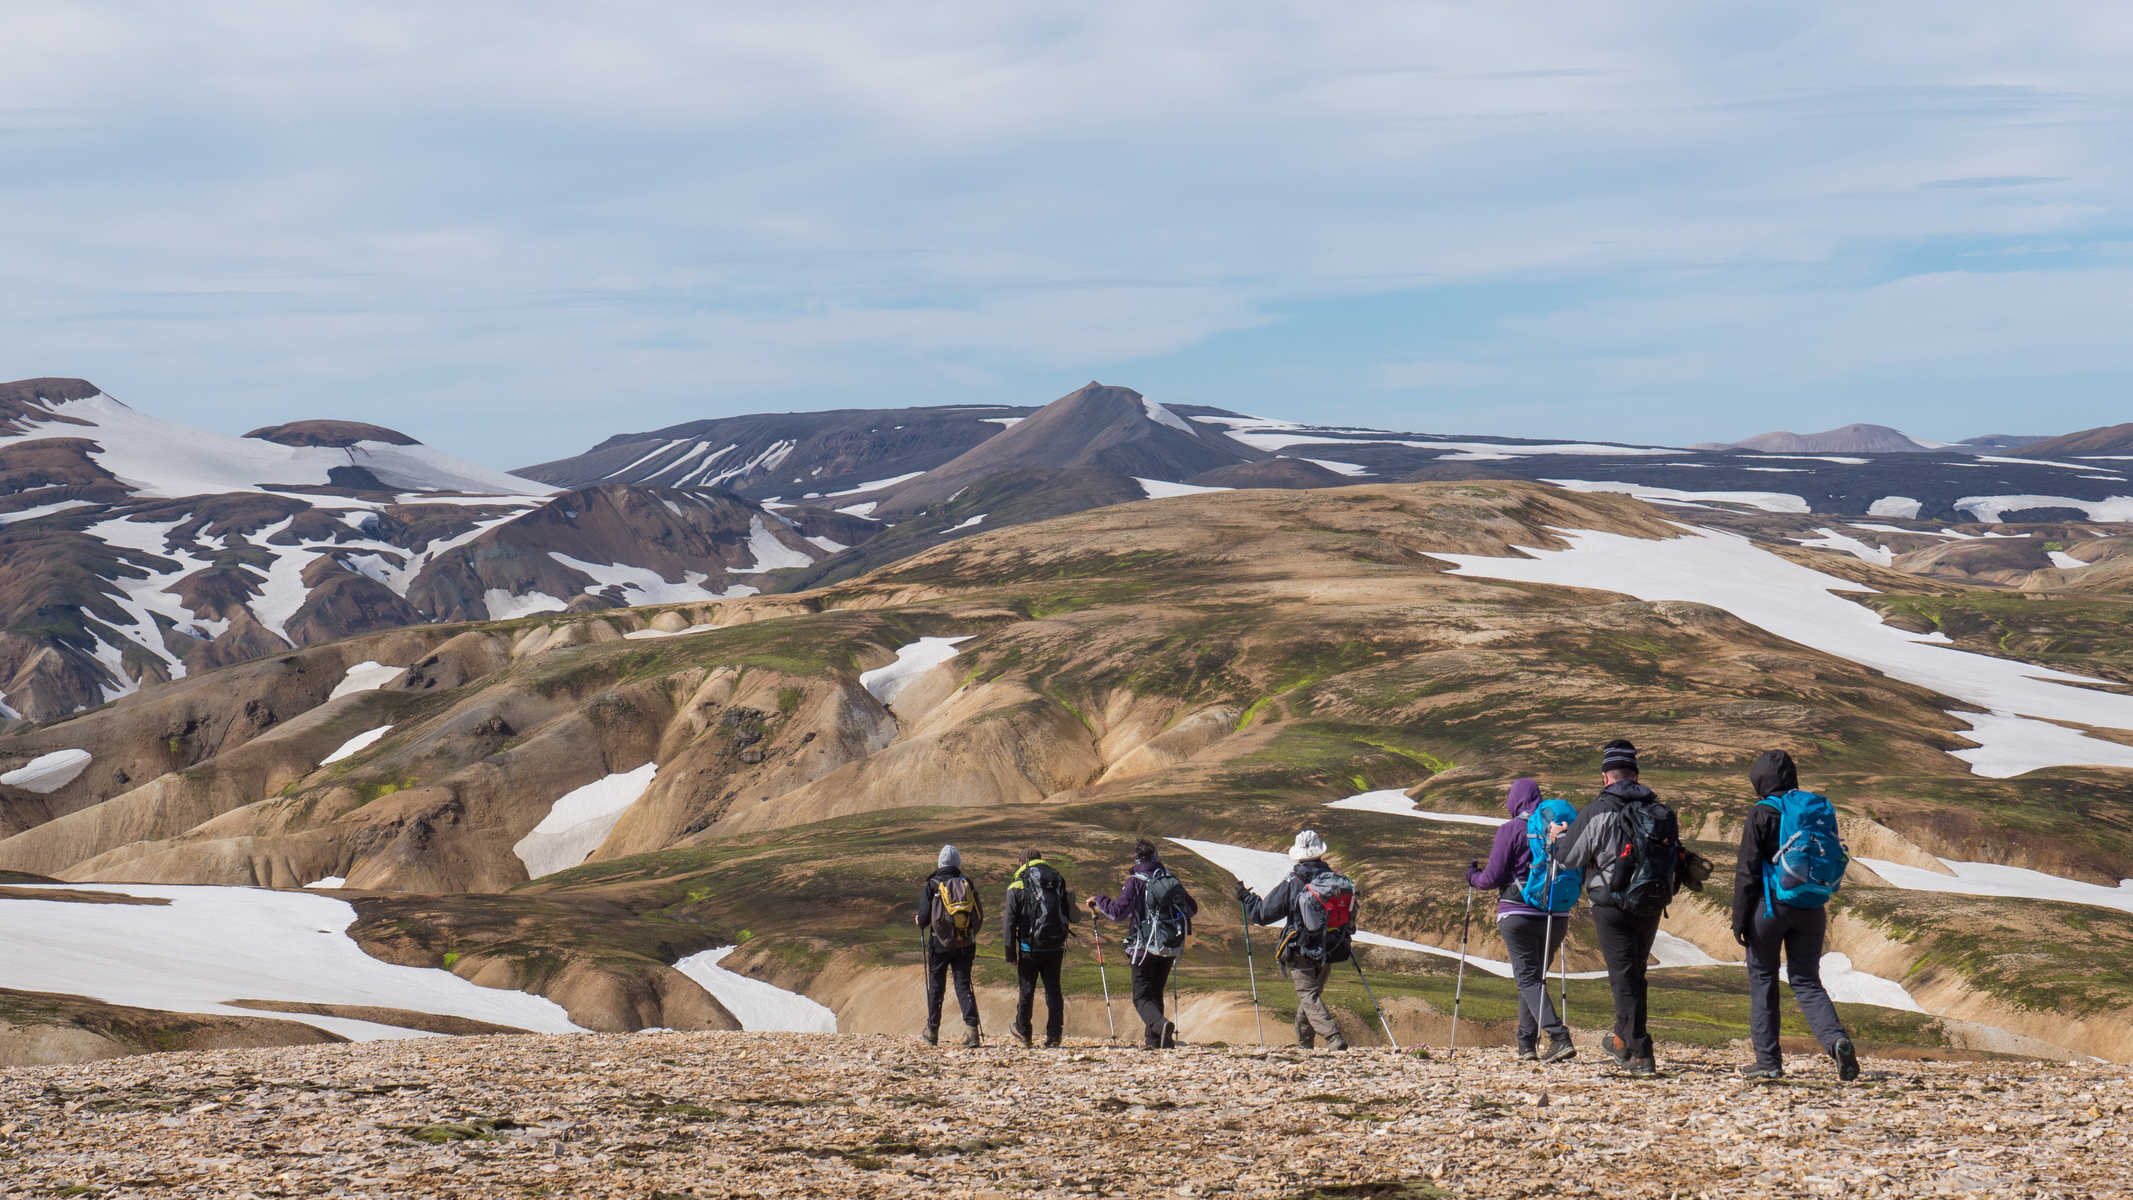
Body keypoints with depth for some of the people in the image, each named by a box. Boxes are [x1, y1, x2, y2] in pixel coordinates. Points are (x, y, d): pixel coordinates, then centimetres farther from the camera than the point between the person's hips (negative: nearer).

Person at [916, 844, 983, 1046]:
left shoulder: (932, 885, -7)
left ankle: (933, 1030, 21)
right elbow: (979, 917, 4)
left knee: (936, 986, 12)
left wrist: (921, 923, 14)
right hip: (965, 945, 2)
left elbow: (924, 917, -10)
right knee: (963, 984, 4)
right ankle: (972, 1028, -12)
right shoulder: (967, 884, 2)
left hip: (940, 943, -2)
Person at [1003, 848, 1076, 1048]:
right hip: (1055, 947, 3)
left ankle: (1023, 1031, 24)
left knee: (1027, 990, 10)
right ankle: (1054, 1035, 1)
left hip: (1030, 947, -3)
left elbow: (1011, 922, -5)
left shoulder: (1017, 886, -2)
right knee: (1053, 989, 6)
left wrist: (1010, 953, -2)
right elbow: (1068, 915, 12)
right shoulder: (1058, 880, 9)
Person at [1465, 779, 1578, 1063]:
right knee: (1535, 977, 17)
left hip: (1518, 914, -5)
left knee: (1528, 978, -4)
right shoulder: (1560, 828, 6)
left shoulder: (1511, 830, -6)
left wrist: (1472, 877, 15)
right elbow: (1575, 874, 11)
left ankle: (1560, 1038, -21)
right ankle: (1526, 1045, 17)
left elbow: (1492, 878, -6)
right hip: (1557, 917, 5)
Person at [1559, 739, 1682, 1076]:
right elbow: (1676, 862, 13)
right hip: (1652, 907, 5)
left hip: (1612, 906, -5)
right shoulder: (1661, 812, 5)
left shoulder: (1597, 812, -10)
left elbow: (1569, 856, -4)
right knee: (1635, 973, 19)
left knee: (1624, 977, -1)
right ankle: (1623, 1041, 33)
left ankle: (1641, 1054, -5)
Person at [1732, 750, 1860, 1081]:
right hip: (1810, 911, 4)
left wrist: (1739, 918, -5)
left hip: (1770, 906, -4)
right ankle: (1836, 1038, -17)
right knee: (1807, 981, 9)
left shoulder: (1762, 814, -8)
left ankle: (1768, 1060, 9)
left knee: (1762, 979, 9)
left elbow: (1748, 871, -10)